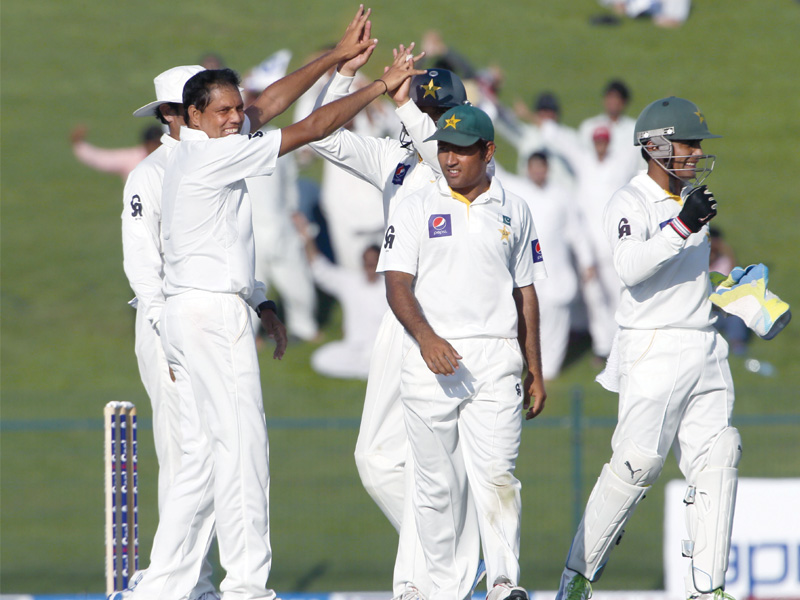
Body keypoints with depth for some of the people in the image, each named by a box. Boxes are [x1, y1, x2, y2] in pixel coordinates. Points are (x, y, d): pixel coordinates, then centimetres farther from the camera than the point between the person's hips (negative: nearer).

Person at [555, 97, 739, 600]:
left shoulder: (690, 197, 17)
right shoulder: (631, 203, -8)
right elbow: (631, 267, -26)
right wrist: (682, 225, -33)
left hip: (706, 350, 8)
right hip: (653, 348, -8)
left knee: (717, 457, -2)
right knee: (638, 463, -11)